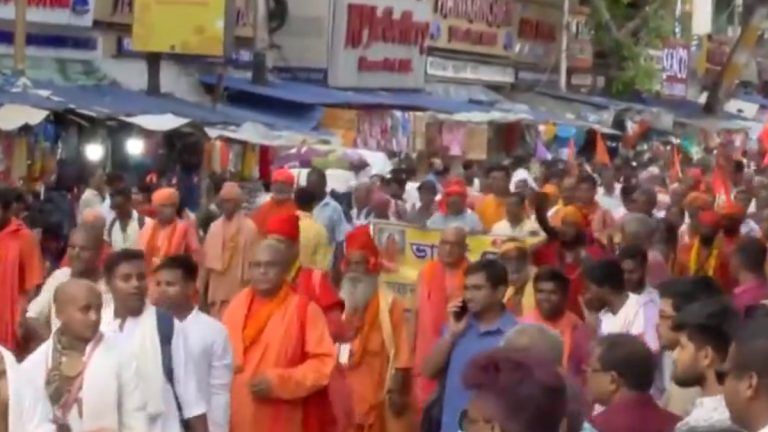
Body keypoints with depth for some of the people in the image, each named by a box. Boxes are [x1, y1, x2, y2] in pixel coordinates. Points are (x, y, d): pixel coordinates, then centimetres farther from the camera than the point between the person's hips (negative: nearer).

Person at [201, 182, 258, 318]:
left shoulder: (249, 227, -5)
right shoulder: (214, 227, 10)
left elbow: (252, 261, -6)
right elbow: (207, 259, 12)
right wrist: (203, 290, 9)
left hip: (238, 292, -5)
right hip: (216, 292, 5)